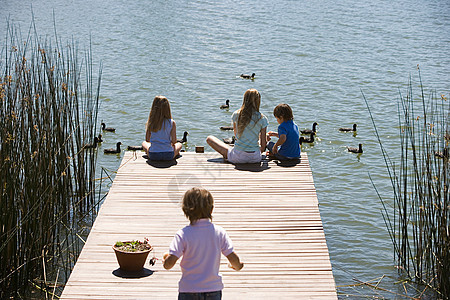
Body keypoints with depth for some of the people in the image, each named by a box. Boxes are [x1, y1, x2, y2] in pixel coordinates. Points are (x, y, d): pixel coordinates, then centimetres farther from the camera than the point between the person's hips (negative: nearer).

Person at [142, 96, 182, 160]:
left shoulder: (150, 122, -5)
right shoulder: (172, 123, -9)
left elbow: (147, 140, 4)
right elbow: (174, 141, -8)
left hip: (153, 156, 0)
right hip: (168, 156, 0)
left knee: (144, 143, 33)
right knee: (179, 144, 32)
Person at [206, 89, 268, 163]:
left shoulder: (236, 114, -4)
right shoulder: (262, 119, -7)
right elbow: (263, 146, -4)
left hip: (238, 157, -2)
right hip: (255, 158, 2)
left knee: (209, 139, 13)